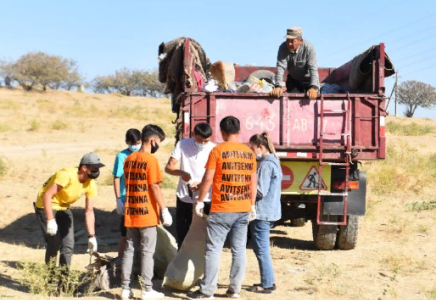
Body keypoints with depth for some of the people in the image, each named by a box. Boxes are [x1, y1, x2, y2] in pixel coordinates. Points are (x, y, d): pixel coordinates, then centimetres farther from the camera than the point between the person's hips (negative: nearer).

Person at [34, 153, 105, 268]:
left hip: (63, 208, 6)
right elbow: (47, 195, -31)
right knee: (55, 242, -12)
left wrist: (91, 236, -9)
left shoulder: (91, 185, -10)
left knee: (69, 245, 0)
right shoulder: (67, 175, -30)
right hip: (46, 206, -6)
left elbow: (89, 212, -5)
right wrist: (50, 220, -36)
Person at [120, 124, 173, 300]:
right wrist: (164, 210, -10)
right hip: (147, 214, -6)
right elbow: (155, 188, -15)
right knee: (147, 252, 1)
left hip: (130, 214, 6)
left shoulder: (129, 159, 8)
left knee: (129, 250, 10)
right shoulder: (151, 160, -13)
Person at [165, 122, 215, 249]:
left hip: (205, 200, -2)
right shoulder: (183, 145, -4)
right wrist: (181, 173, -28)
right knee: (182, 235, 11)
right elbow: (168, 167, -6)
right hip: (184, 199, 2)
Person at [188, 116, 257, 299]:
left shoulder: (218, 150, -7)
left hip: (222, 210, -5)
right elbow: (253, 182, 10)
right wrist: (252, 206, 17)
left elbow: (208, 178, -8)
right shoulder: (249, 153, 7)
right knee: (239, 250, 9)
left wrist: (200, 201, 1)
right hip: (244, 209, 5)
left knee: (213, 249, 0)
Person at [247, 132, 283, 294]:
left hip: (262, 213, -10)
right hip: (270, 211, 10)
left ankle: (267, 285, 5)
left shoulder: (265, 165, -17)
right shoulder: (273, 162, 13)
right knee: (263, 249, 18)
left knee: (261, 250, -2)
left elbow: (260, 191, -20)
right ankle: (269, 281, 25)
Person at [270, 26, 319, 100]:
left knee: (311, 97, -14)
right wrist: (278, 86, -42)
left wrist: (313, 87, -46)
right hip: (293, 79, 2)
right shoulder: (283, 48, -24)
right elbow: (280, 67, -29)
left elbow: (313, 69, -34)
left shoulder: (309, 48, -29)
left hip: (308, 79, -2)